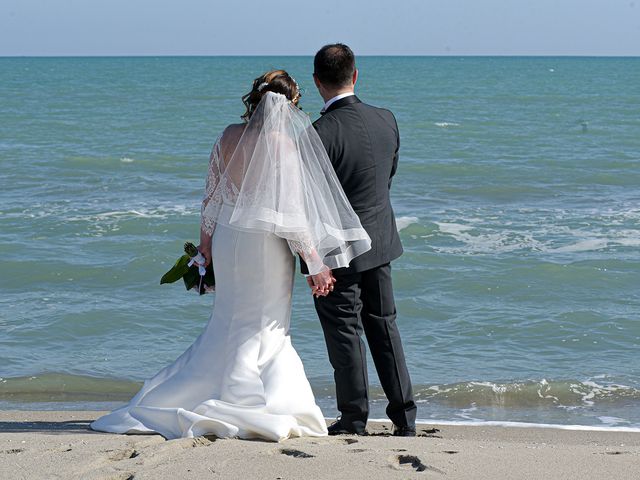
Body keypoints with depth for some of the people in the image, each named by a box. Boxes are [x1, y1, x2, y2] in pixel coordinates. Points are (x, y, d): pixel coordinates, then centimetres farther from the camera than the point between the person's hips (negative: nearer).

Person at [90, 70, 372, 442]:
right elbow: (292, 211, -15)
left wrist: (205, 240, 22)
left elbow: (212, 193, 8)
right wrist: (315, 263, -10)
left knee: (231, 323, 18)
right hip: (266, 243, -6)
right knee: (264, 327, 8)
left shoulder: (229, 136, 1)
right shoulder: (282, 144, -15)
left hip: (227, 237, 6)